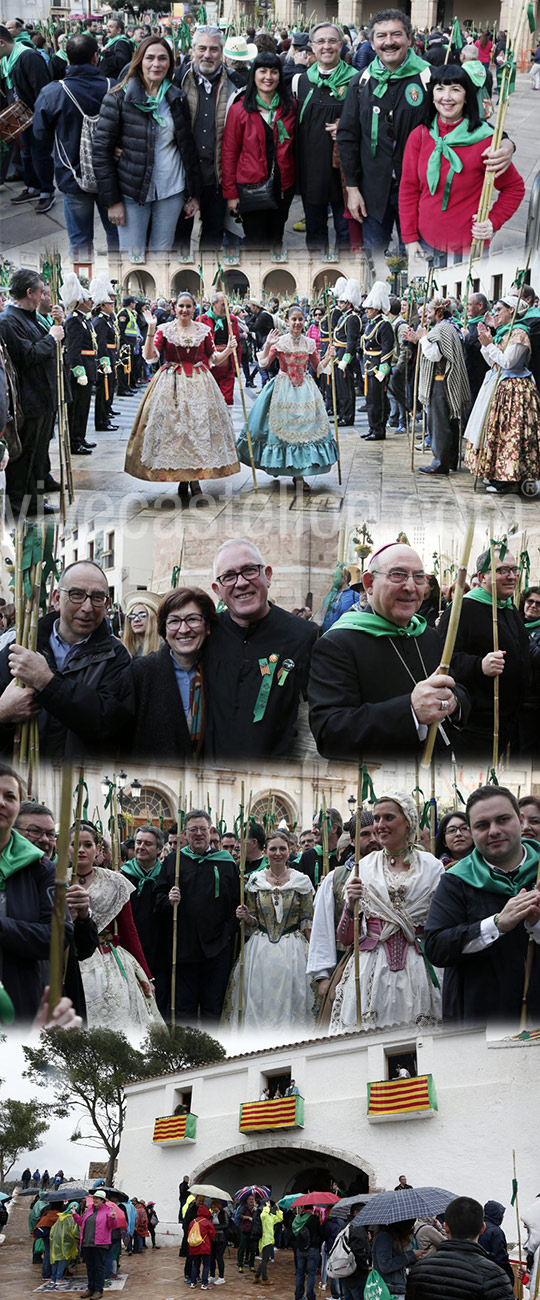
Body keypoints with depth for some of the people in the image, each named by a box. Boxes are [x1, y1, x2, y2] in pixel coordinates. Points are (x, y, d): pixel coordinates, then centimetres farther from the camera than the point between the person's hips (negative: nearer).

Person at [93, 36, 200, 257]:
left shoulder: (178, 98, 6)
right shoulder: (119, 98, -8)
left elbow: (188, 147, 13)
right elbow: (101, 151, -8)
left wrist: (192, 194, 10)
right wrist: (112, 201, -11)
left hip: (171, 191, 3)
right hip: (132, 193, -3)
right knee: (132, 258, 0)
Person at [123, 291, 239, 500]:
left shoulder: (204, 330, 7)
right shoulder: (165, 330, 3)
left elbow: (214, 358, 12)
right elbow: (149, 355, -8)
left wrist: (228, 350, -5)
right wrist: (151, 330, -16)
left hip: (198, 384, 1)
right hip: (172, 385, -1)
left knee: (199, 426, -4)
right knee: (174, 428, -3)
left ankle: (195, 478, 1)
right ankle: (181, 477, 6)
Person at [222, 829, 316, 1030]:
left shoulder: (301, 881, 1)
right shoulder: (255, 880, 5)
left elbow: (307, 921, 3)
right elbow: (252, 921, 12)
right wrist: (245, 917, -10)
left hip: (291, 951, -1)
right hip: (261, 951, 1)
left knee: (289, 1003, -3)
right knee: (258, 1003, -2)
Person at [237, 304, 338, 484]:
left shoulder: (309, 343, 6)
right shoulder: (280, 341, -2)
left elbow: (318, 367, 15)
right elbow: (263, 364, -8)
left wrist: (328, 357, -1)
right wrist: (268, 346, -19)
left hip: (305, 388, 2)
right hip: (284, 388, -2)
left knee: (304, 425, -3)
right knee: (283, 425, -3)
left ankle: (299, 474, 1)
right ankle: (276, 465, 15)